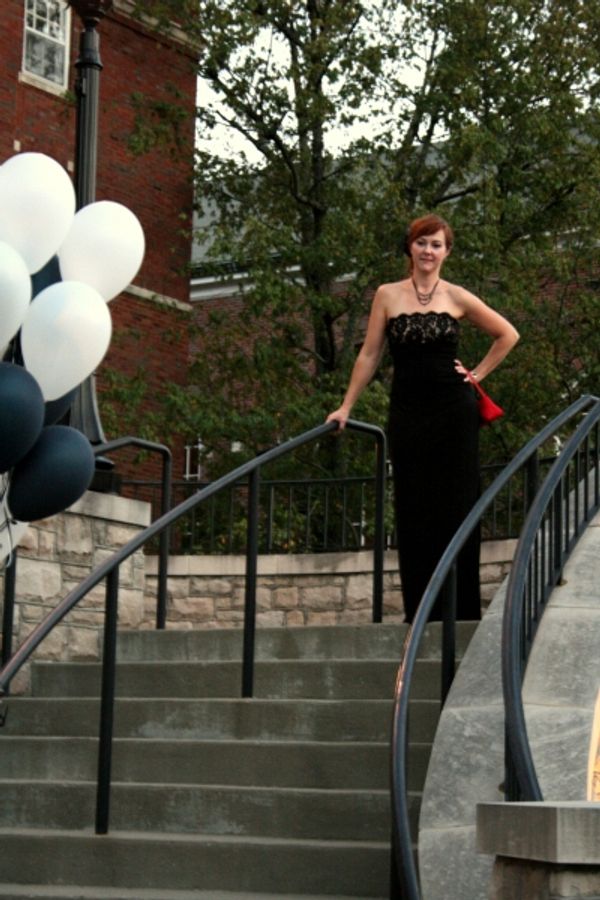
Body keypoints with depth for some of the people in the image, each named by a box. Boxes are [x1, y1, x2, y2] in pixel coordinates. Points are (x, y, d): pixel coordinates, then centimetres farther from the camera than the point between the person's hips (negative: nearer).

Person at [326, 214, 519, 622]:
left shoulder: (457, 297, 3)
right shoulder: (388, 296, 5)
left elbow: (508, 335, 11)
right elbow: (370, 354, 6)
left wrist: (478, 374, 5)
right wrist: (346, 407, 4)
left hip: (453, 409, -1)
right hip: (407, 411, 1)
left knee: (456, 506, 0)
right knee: (413, 510, 3)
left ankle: (461, 611, 6)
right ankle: (420, 613, 8)